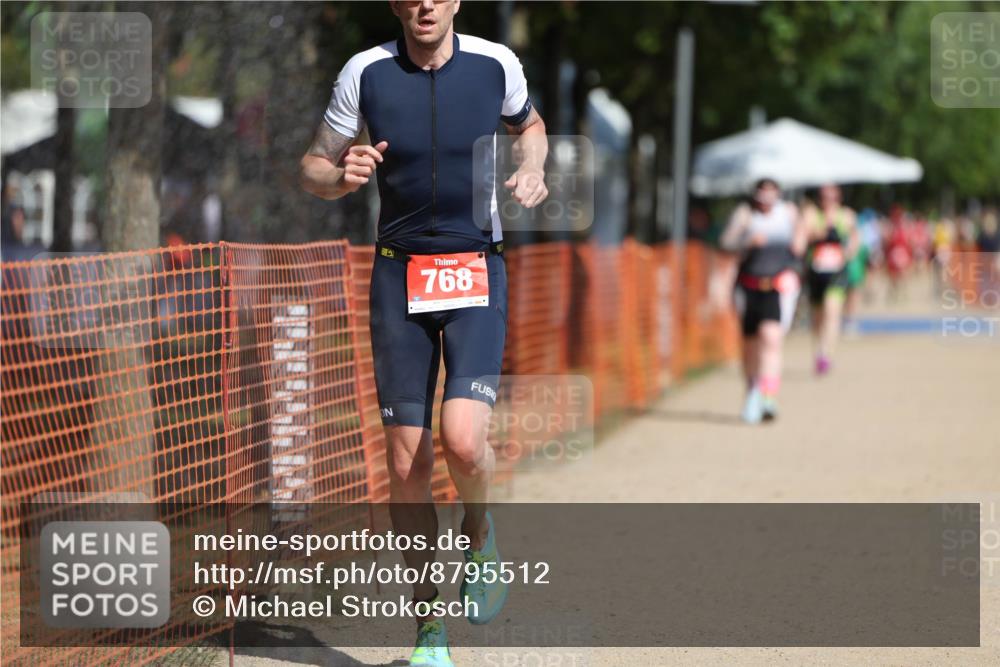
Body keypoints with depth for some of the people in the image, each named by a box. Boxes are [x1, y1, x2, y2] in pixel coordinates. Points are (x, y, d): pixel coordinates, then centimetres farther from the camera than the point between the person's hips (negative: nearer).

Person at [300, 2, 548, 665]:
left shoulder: (496, 63, -1)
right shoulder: (366, 72, -2)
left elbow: (529, 124, 21)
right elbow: (314, 168, 7)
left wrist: (533, 170, 0)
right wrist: (343, 176, -15)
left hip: (477, 269, -1)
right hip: (400, 273, 1)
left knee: (463, 439, -21)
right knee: (407, 460, -1)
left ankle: (478, 533, 14)